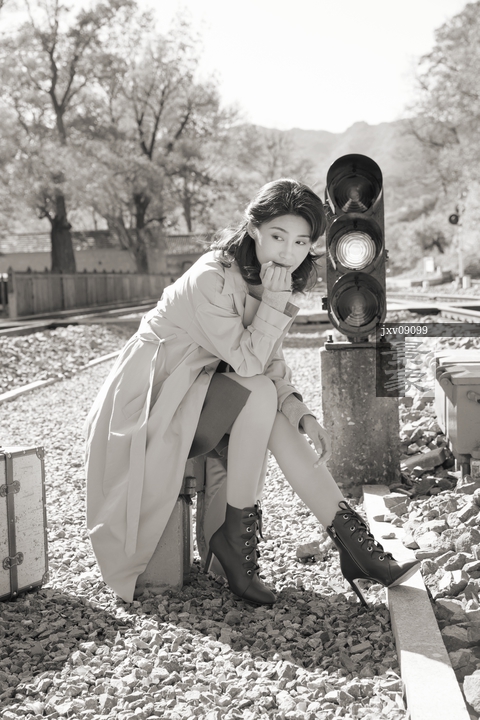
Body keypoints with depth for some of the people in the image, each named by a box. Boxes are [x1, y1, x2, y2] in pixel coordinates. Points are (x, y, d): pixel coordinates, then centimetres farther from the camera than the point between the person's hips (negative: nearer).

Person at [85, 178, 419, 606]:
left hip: (203, 392, 7)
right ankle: (236, 534, -16)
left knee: (280, 422, -15)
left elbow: (272, 362, 1)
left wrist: (300, 413, -14)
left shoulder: (270, 281, 0)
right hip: (153, 395, -7)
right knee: (259, 394, -27)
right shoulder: (211, 279, -25)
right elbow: (248, 362, -26)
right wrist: (275, 301, -30)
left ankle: (355, 546, -10)